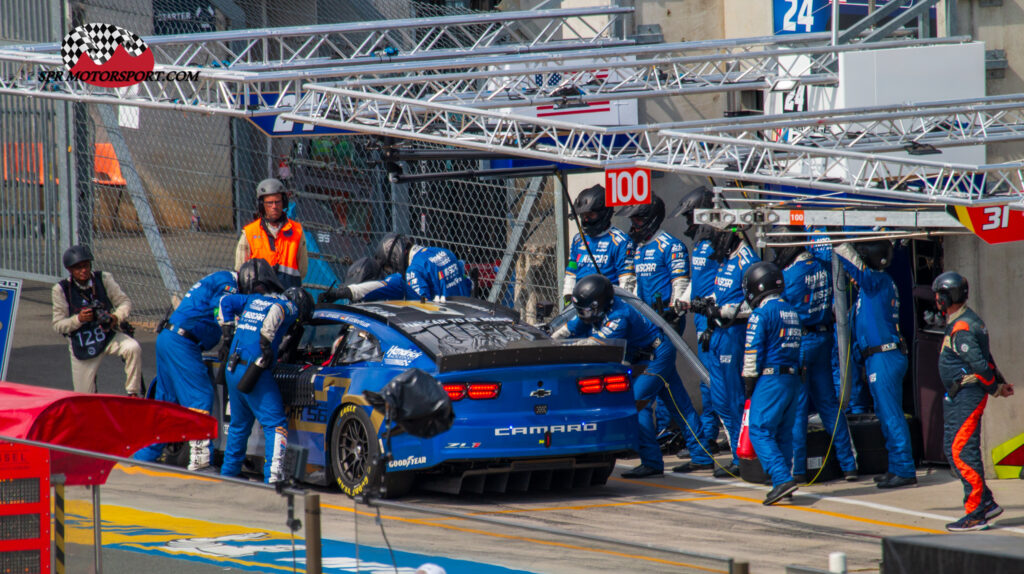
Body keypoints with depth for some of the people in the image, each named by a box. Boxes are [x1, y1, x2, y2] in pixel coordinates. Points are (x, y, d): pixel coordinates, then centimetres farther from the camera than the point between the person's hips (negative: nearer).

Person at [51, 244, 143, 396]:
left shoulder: (103, 279, -6)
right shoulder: (61, 290, -9)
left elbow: (124, 301, -5)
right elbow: (58, 325, -9)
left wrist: (116, 317, -27)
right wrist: (78, 319, -29)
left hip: (108, 335, 1)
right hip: (82, 346, -1)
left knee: (133, 348, -31)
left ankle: (133, 394, -17)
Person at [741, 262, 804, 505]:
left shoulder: (761, 313, -10)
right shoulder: (791, 311, 15)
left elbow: (753, 351, -11)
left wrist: (749, 382, -3)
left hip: (770, 378, -8)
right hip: (793, 378, 8)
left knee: (760, 432, -8)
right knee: (783, 433, 12)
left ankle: (782, 479, -21)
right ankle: (784, 482, 12)